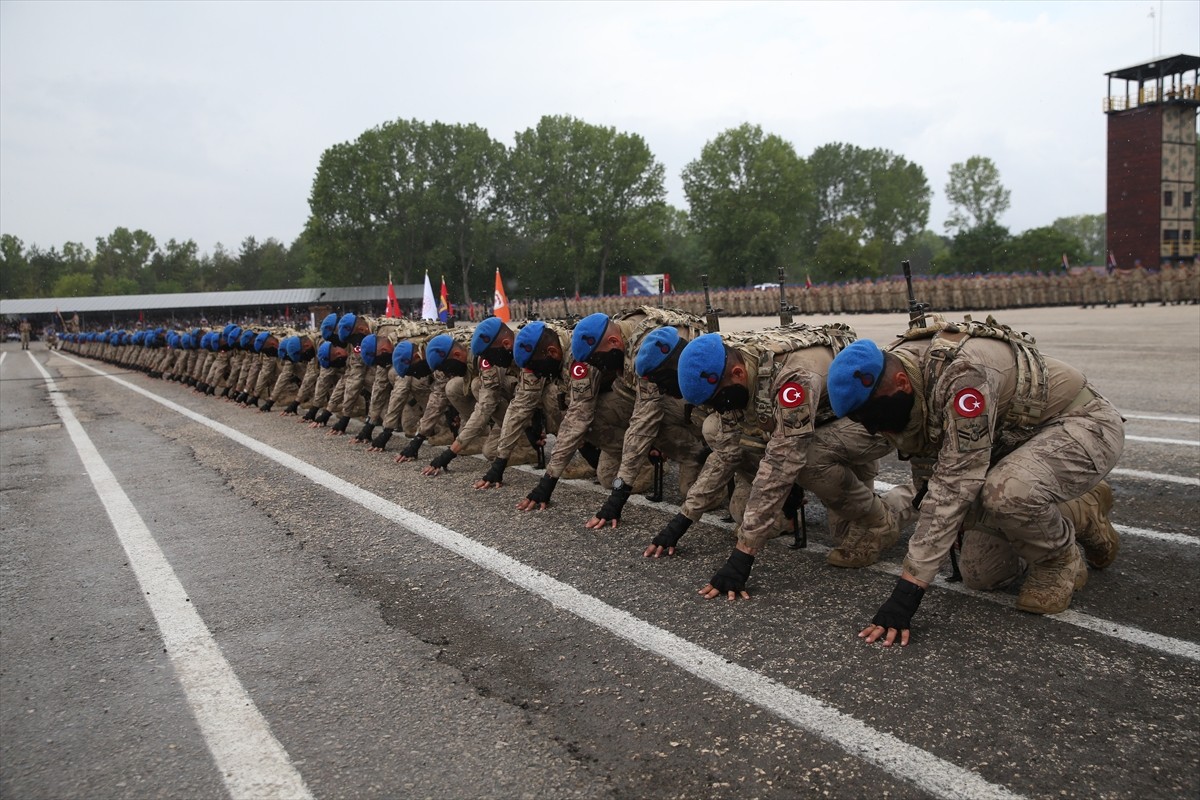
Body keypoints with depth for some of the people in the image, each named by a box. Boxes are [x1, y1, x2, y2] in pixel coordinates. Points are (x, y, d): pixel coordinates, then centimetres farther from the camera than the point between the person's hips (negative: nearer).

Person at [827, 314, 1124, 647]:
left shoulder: (964, 370, -38)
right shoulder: (891, 390, -12)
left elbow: (955, 484, -39)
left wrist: (909, 588, -38)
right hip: (1015, 442, 8)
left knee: (1006, 493, -39)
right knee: (980, 574, 5)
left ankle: (1061, 561, -5)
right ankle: (1082, 512, 25)